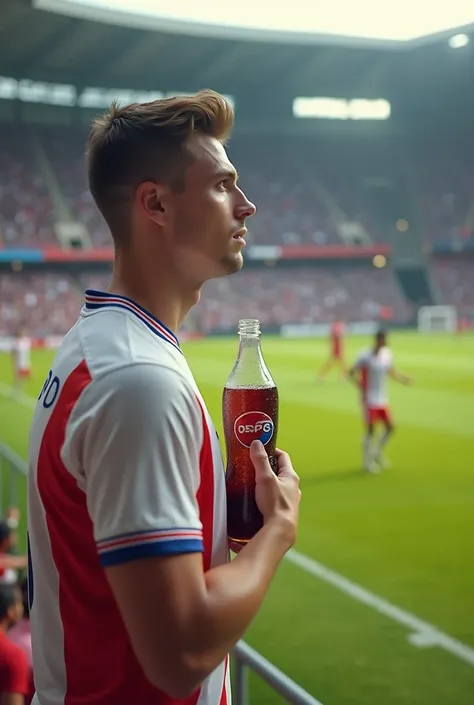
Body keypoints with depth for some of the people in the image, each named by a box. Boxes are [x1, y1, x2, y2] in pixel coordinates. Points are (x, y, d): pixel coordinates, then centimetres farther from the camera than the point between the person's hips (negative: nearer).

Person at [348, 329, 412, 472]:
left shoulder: (387, 354, 6)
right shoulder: (365, 356, -14)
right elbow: (352, 372, -10)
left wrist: (402, 378, 1)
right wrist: (361, 385, -25)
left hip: (383, 400, 7)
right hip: (370, 400, -7)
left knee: (390, 428, 6)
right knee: (370, 430, -1)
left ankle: (377, 454, 28)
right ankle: (368, 461, 15)